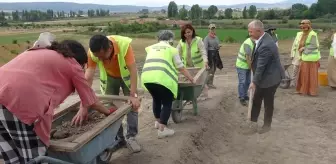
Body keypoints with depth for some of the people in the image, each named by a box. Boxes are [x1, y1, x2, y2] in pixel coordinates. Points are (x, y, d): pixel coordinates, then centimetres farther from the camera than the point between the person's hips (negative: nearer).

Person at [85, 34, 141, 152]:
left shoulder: (124, 45, -39)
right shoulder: (92, 52, -32)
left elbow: (133, 70, -37)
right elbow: (88, 78, -34)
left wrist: (133, 96, -41)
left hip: (126, 76, -2)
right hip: (109, 77, 2)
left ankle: (131, 137, 7)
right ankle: (118, 138, 16)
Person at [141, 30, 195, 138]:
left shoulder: (151, 48, 28)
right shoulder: (171, 49, 15)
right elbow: (181, 68, 17)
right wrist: (191, 79, 28)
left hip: (146, 77, 5)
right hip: (162, 78, -5)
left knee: (156, 99, 27)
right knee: (167, 102, 9)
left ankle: (158, 121, 41)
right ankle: (162, 129, 6)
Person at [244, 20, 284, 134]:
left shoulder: (266, 45, -31)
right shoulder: (263, 38, 1)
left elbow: (261, 66, -25)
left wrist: (254, 81, -17)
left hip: (270, 78, -9)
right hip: (263, 77, 9)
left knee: (268, 102, 8)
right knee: (256, 100, 11)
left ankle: (267, 125, 27)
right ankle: (254, 124, 21)